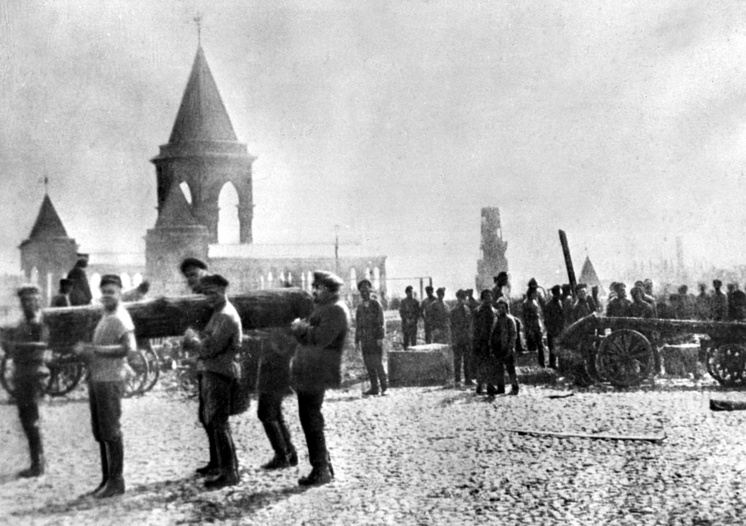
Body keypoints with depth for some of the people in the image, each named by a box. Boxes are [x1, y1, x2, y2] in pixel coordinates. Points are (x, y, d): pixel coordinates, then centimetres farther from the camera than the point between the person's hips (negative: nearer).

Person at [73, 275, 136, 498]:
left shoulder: (120, 318, -11)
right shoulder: (105, 317, 17)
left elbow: (128, 347, -26)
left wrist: (93, 349, -24)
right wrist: (84, 351, 5)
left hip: (110, 381, -9)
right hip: (96, 379, 9)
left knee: (111, 432, -5)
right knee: (100, 433, 13)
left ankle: (116, 481, 3)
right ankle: (107, 480, 21)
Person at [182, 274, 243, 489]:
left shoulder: (226, 317, -16)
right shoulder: (219, 312, 16)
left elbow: (209, 348, -21)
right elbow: (209, 342, 18)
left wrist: (191, 338, -5)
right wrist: (195, 339, -1)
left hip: (220, 373, -10)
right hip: (211, 372, 10)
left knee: (218, 423, -7)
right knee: (208, 418, 18)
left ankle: (229, 473, -1)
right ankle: (229, 463, 29)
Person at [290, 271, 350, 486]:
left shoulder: (336, 311, -13)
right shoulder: (323, 307, 21)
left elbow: (319, 339, -24)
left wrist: (301, 327, -10)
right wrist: (300, 327, 4)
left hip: (316, 375, -10)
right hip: (306, 373, 10)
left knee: (311, 420, -7)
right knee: (310, 420, 14)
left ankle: (321, 470, 0)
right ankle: (325, 466, 23)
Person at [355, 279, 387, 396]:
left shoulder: (376, 304, 1)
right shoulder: (360, 307, 15)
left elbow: (381, 322, -4)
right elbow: (357, 324, 17)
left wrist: (380, 337, -13)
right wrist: (357, 340, 13)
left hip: (375, 338, -5)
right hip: (364, 339, 5)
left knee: (377, 363, -9)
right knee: (368, 364, 3)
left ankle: (384, 387, 0)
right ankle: (374, 388, 8)